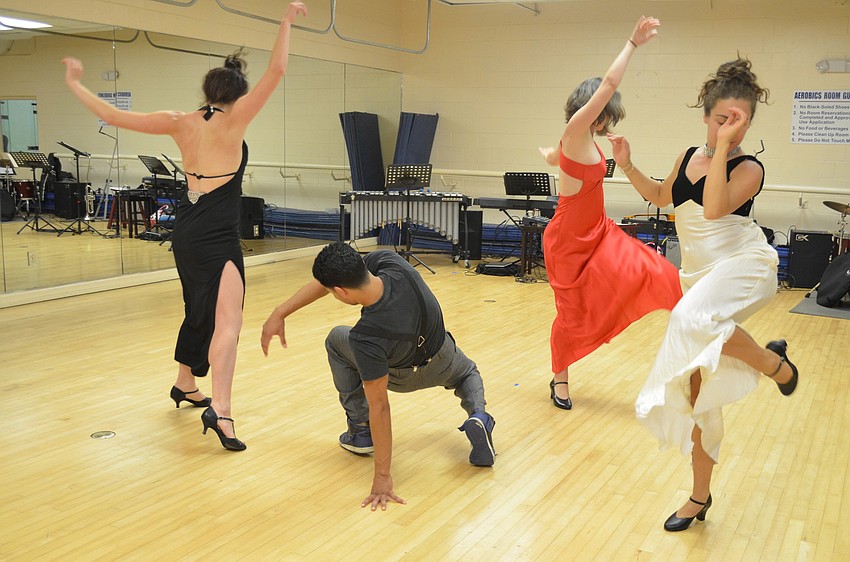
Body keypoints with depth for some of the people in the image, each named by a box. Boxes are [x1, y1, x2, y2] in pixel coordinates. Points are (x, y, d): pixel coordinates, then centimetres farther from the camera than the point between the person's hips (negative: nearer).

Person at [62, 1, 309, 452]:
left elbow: (113, 116, 9)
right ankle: (219, 410, -29)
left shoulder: (181, 123, 6)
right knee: (228, 320, -15)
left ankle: (185, 386, 41)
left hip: (186, 231, 7)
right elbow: (276, 70, -13)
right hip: (217, 237, -7)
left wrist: (76, 84, 21)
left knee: (200, 310, 23)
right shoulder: (233, 121, -7)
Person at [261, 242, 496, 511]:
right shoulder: (388, 261, -33)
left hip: (404, 375, -5)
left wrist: (382, 476, -25)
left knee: (336, 340, 11)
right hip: (444, 360, 6)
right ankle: (478, 416, 5)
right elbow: (334, 276, -19)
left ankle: (361, 430, 12)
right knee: (467, 373, 40)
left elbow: (379, 407, -34)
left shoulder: (365, 339, -42)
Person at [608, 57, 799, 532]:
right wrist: (628, 166, 17)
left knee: (693, 318, -41)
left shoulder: (749, 168, -7)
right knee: (697, 390, 6)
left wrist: (725, 146, -21)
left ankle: (773, 361, -10)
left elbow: (715, 207, -25)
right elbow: (662, 197, 28)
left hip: (745, 267, -6)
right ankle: (701, 496, 21)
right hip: (701, 276, 6)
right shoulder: (689, 157, 11)